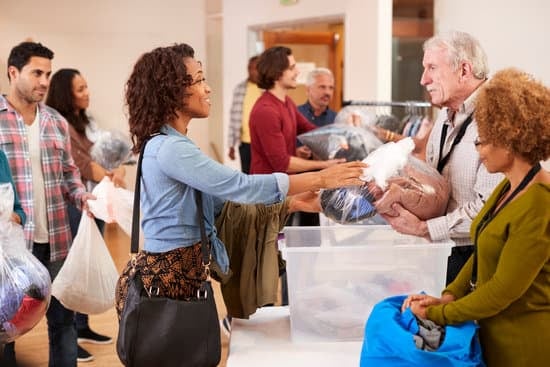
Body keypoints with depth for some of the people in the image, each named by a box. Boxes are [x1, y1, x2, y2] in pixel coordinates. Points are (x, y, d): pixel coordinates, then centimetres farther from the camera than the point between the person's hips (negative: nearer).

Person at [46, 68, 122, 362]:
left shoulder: (85, 122, 14)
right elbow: (83, 165, -18)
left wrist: (118, 171, -12)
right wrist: (111, 179, -15)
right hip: (72, 204, -9)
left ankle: (82, 327, 27)